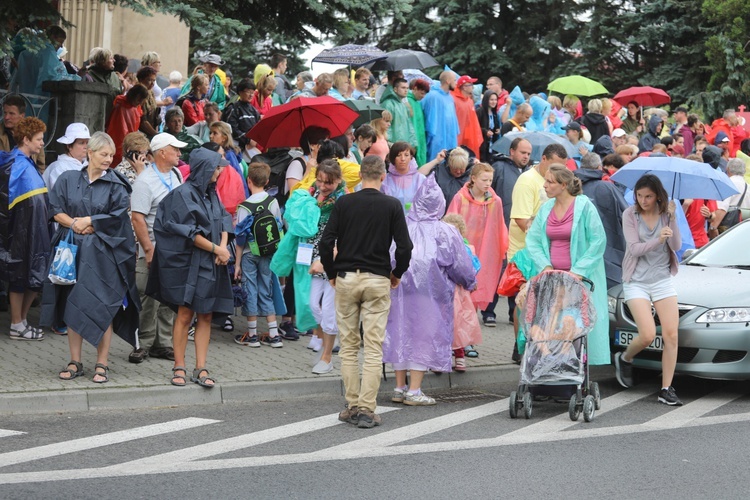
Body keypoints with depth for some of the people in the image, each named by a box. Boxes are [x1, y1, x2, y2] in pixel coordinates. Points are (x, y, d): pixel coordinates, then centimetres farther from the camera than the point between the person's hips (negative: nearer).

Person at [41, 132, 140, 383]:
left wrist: (89, 221, -9)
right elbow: (56, 210, 4)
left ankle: (102, 364, 1)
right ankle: (75, 362, 11)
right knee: (72, 304, 4)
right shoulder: (68, 179, 8)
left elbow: (117, 216, -7)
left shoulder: (116, 185, 1)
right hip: (72, 250, 3)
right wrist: (75, 224, -12)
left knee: (102, 307, -5)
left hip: (102, 255, -2)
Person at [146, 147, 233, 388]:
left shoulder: (211, 194, 14)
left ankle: (200, 369, 7)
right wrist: (216, 249, -9)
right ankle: (179, 368, 2)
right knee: (185, 315, -6)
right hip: (189, 263, -7)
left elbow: (223, 222, 12)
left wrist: (224, 246, -6)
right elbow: (189, 233, -13)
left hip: (211, 265, 7)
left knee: (205, 316, 4)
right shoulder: (184, 194, -9)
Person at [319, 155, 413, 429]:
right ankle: (366, 409, -3)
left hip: (346, 279, 1)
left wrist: (331, 273, 9)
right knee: (373, 347, 1)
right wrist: (397, 274, 9)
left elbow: (326, 242, -6)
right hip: (377, 281, -1)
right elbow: (404, 246, -7)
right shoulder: (392, 205, -3)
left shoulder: (344, 203, -1)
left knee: (348, 345, 10)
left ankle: (352, 406, 11)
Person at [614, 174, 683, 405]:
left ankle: (666, 390, 1)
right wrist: (657, 241, -29)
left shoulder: (665, 214, 0)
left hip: (662, 279, 3)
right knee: (647, 335, -14)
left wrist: (672, 219, -19)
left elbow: (676, 246, -8)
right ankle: (624, 359, 19)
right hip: (637, 281, -3)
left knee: (671, 335, -6)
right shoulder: (630, 215, -5)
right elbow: (635, 249, -12)